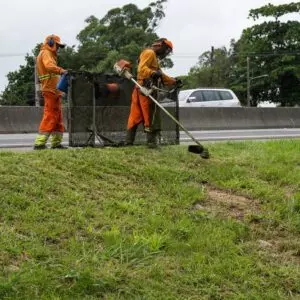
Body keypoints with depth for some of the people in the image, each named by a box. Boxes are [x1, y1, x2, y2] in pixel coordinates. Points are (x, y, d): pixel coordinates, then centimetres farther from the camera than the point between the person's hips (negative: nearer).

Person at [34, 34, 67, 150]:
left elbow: (51, 67, 16)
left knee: (57, 117, 11)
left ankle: (56, 142, 14)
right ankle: (39, 143, -13)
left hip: (55, 90, 10)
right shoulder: (45, 53, -7)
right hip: (50, 90, -10)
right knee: (50, 116, -12)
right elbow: (50, 66, -27)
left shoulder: (49, 54, 25)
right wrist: (62, 71, -40)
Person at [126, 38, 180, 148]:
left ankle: (129, 141, 8)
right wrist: (152, 73, -35)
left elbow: (161, 76, 31)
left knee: (135, 116, 7)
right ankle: (151, 141, -7)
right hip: (146, 89, -10)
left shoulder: (154, 57, 29)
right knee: (151, 115, -8)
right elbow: (141, 68, -19)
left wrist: (174, 81, 24)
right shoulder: (149, 53, -4)